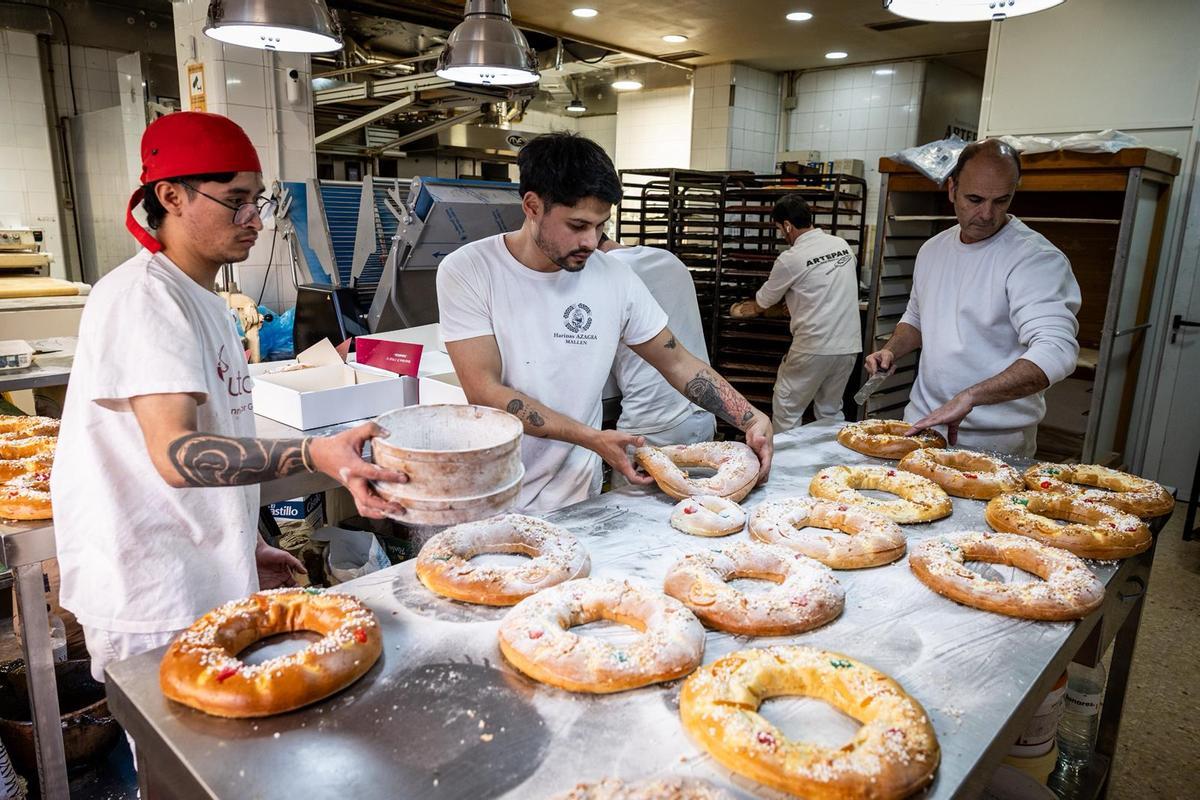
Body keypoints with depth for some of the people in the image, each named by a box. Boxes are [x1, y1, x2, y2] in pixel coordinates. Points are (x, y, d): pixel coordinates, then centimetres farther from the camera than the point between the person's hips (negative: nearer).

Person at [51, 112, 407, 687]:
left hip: (208, 582, 9)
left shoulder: (200, 299, 12)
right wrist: (313, 455, -43)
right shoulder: (141, 297, -18)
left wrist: (245, 545, 17)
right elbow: (174, 453, -30)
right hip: (153, 602, -9)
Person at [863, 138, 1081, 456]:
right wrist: (891, 350, 1)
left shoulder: (1037, 258, -17)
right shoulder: (932, 250, 6)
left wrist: (969, 397, -40)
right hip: (921, 421, 6)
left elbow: (1057, 351, -30)